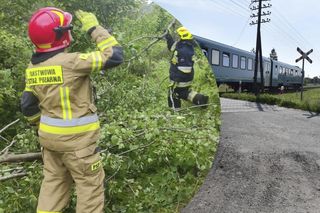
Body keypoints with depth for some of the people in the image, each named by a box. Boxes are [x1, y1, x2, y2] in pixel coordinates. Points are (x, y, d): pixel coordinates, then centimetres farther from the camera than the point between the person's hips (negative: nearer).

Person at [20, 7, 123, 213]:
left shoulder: (33, 68, 2)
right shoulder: (71, 62, -22)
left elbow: (28, 106, 9)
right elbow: (114, 56, -20)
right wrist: (94, 28, -9)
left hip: (49, 135, 8)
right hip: (77, 138, -7)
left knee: (54, 180, 24)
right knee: (90, 184, 10)